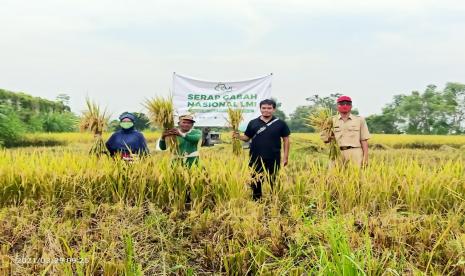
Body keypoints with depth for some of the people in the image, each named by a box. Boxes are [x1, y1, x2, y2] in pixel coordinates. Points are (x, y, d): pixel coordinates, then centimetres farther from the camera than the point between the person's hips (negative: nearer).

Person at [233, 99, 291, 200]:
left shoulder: (280, 123, 1)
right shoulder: (253, 123, 5)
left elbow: (286, 139, 3)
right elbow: (247, 138, 9)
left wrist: (286, 157, -2)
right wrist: (238, 136, -13)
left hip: (274, 159, -1)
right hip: (256, 159, 2)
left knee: (274, 182, 7)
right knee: (256, 182, 10)